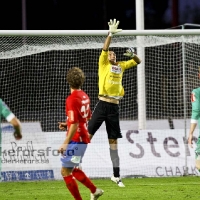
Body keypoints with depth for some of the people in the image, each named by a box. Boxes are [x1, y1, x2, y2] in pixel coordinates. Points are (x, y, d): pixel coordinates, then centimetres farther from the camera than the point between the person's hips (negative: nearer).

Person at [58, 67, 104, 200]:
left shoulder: (72, 99, -19)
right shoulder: (85, 96, 7)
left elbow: (74, 125, -23)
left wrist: (66, 143, -21)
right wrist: (67, 125, 18)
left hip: (76, 140, -9)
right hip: (84, 138, 9)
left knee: (65, 171, -2)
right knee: (73, 169, 22)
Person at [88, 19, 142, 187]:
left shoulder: (121, 66, 16)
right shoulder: (104, 64, 3)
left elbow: (138, 62, 24)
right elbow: (104, 49, -12)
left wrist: (132, 54, 2)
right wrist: (111, 34, -21)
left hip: (114, 106, 4)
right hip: (103, 104, -4)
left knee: (113, 140, 7)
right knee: (89, 134, -10)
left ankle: (116, 175, 8)